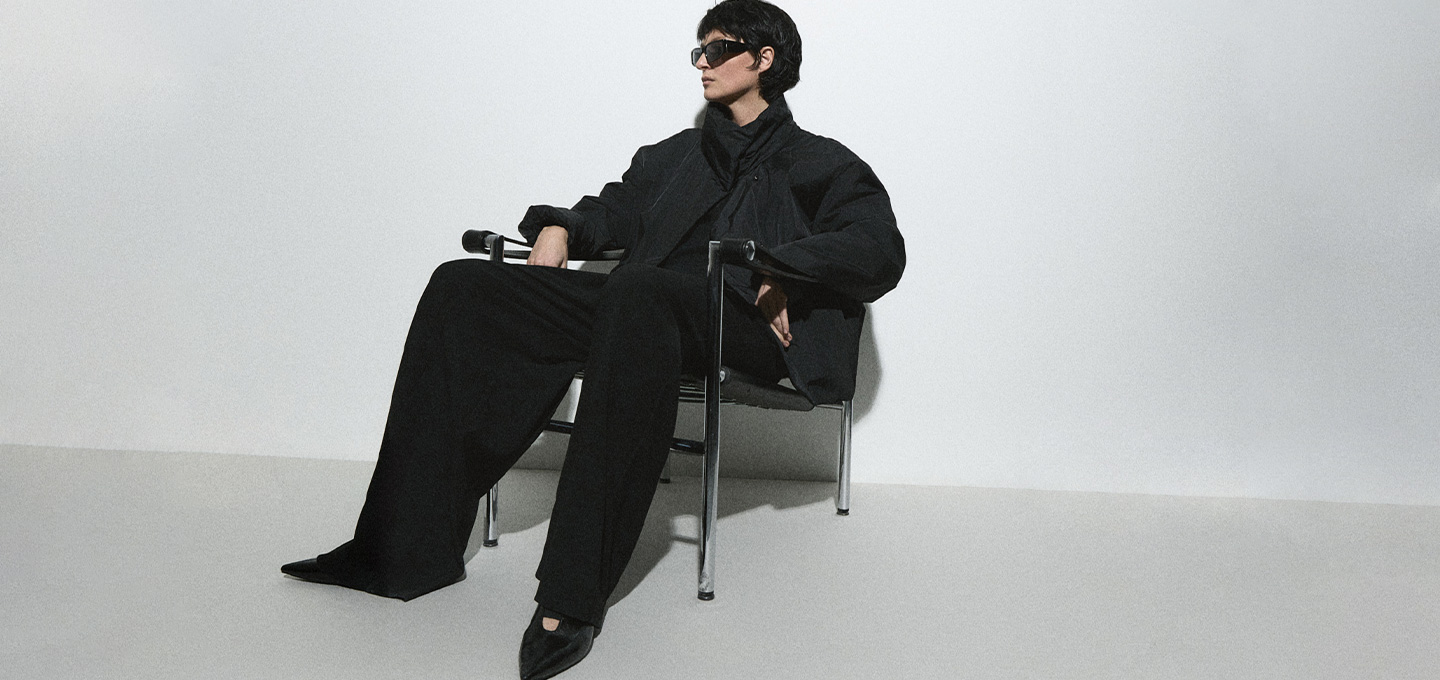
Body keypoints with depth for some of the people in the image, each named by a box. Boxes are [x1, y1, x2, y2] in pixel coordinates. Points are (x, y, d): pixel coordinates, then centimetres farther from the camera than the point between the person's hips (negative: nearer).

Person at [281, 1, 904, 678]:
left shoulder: (818, 162, 18)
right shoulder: (676, 154, 34)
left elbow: (880, 251, 3)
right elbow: (615, 209, 29)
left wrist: (780, 270, -13)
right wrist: (559, 227, 6)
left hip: (744, 326, -5)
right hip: (643, 305, 6)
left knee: (637, 290, -41)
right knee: (463, 287, -12)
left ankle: (571, 596, -42)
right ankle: (409, 548, -18)